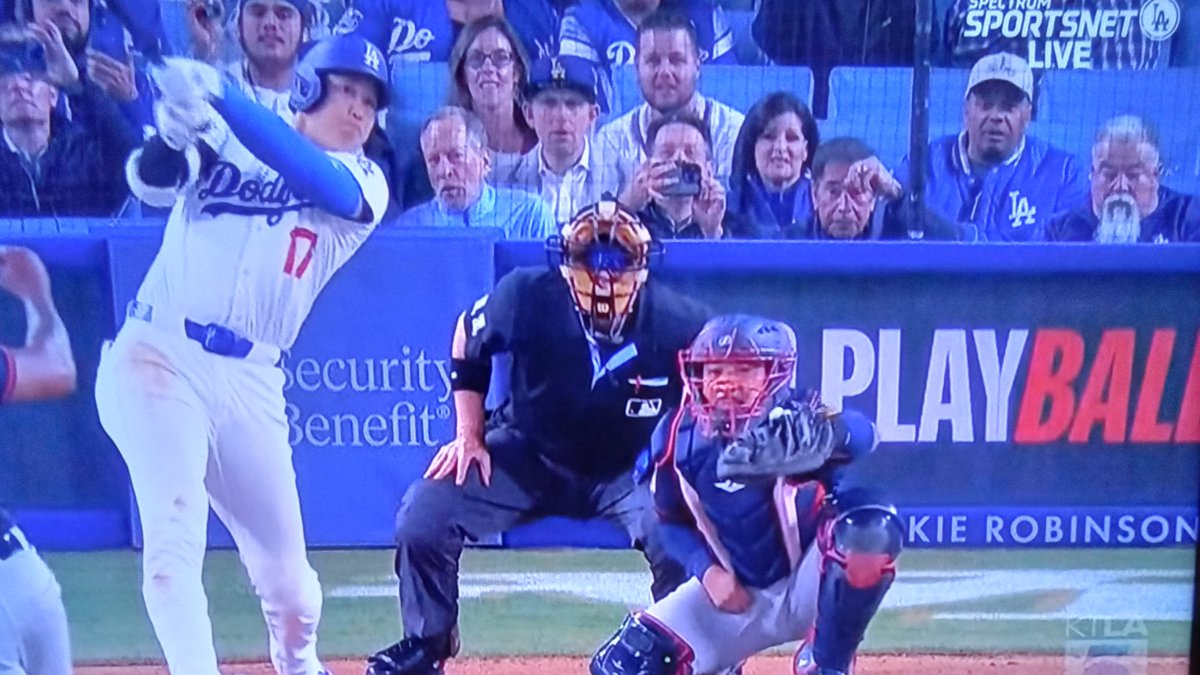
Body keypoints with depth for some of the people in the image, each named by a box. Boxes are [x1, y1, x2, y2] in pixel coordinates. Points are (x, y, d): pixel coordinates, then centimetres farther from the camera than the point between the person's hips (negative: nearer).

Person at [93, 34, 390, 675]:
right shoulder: (226, 138, 6)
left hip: (249, 380, 2)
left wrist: (222, 96, -27)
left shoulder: (365, 183, 7)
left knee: (284, 561, 10)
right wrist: (175, 130, -35)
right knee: (174, 535, -18)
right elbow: (152, 180, -11)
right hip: (158, 357, -2)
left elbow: (321, 184, -16)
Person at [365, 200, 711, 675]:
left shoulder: (678, 324, -25)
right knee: (421, 516, -14)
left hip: (629, 471, -1)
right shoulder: (526, 296, -23)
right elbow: (467, 343, -1)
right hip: (527, 457, 1)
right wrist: (469, 435, -3)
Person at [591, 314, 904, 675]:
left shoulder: (795, 420, -20)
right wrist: (707, 570, -13)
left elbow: (862, 434, -43)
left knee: (872, 524, -33)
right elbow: (673, 520, 6)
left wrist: (829, 433, -66)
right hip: (736, 594, 3)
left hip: (809, 587, -3)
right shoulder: (679, 436, -8)